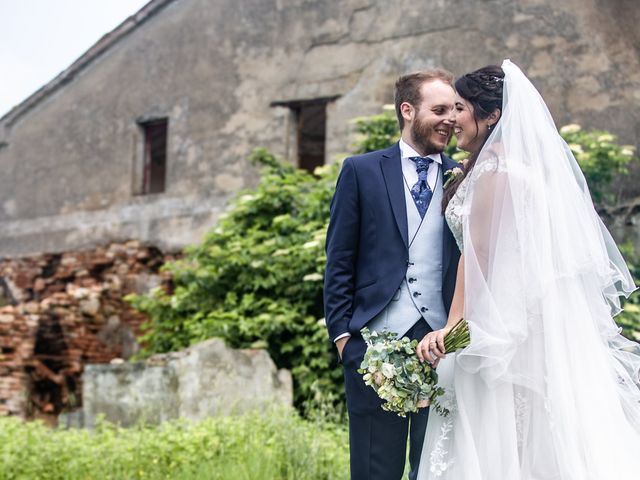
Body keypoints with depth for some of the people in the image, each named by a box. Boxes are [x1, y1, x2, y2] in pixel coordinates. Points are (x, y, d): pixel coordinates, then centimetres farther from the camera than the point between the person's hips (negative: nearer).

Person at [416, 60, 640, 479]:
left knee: (497, 445, -5)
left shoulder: (493, 168, -12)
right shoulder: (522, 164, 16)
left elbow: (480, 253, -17)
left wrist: (454, 324, -17)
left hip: (502, 317, -10)